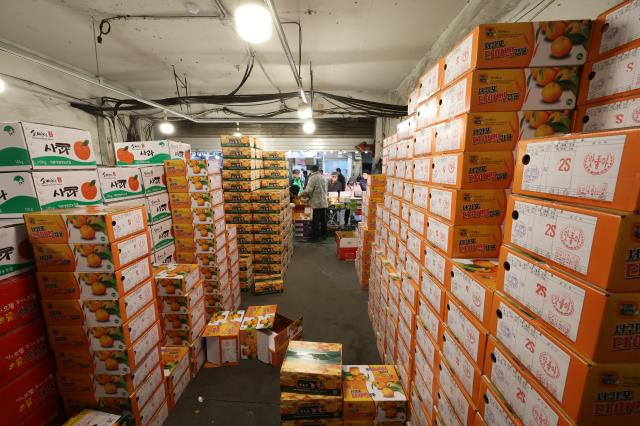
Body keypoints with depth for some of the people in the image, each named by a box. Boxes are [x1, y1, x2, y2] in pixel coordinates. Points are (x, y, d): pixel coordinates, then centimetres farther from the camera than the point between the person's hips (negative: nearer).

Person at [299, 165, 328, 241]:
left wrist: (301, 194, -3)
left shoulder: (313, 178, -12)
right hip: (324, 202, 7)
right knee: (323, 219, 16)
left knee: (315, 221, 1)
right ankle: (323, 234, 27)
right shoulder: (322, 177, 11)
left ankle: (315, 237, 8)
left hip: (316, 203, -7)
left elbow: (308, 190, -18)